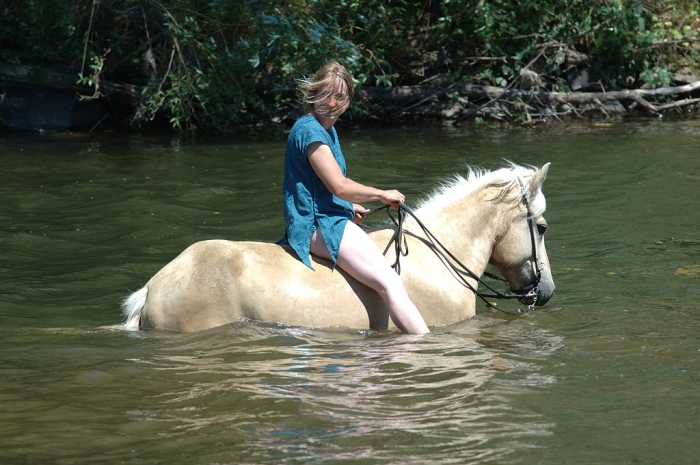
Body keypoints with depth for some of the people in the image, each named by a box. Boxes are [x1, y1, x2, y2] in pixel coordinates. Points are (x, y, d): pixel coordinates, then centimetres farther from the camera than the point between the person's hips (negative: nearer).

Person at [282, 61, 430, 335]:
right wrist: (383, 195, -6)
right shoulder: (310, 130, -14)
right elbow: (339, 186, -18)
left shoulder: (327, 128, 17)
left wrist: (350, 207, 14)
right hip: (316, 225, -12)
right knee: (390, 284, -22)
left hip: (328, 220, 12)